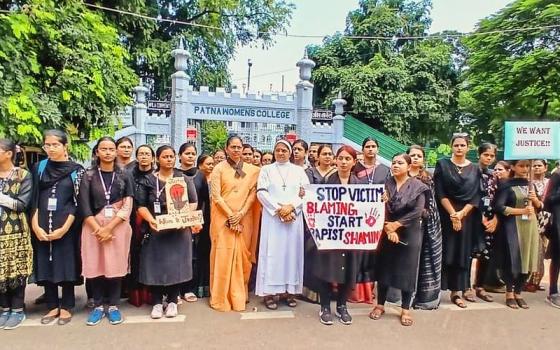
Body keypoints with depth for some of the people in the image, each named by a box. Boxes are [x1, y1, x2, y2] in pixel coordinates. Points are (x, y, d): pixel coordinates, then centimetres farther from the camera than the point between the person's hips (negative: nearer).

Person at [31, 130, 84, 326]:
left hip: (66, 226, -3)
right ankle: (52, 306, 21)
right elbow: (34, 200, 4)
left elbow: (77, 202, -6)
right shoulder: (39, 168, 8)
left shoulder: (76, 170, -1)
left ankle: (66, 307, 15)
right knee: (45, 265, 7)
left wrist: (64, 228, -13)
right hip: (42, 227, 3)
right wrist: (36, 226, -6)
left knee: (66, 264, 2)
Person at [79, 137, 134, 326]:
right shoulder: (89, 176, 4)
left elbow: (127, 206, -3)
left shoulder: (124, 176, 4)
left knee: (115, 266, 1)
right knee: (95, 266, 2)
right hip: (94, 227, 1)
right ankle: (98, 306, 18)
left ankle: (113, 305, 15)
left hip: (118, 227, 0)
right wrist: (98, 229, -12)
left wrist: (109, 228, -11)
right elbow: (84, 206, -2)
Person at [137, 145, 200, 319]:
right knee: (156, 265, 0)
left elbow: (193, 202, 3)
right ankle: (157, 303, 13)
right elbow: (141, 205, 1)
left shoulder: (184, 179, 7)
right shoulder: (148, 180, 5)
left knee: (176, 264, 1)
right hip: (156, 229, 0)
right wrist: (150, 220, -17)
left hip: (179, 229, 0)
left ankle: (172, 301, 15)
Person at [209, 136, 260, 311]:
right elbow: (216, 196, -6)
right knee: (222, 256, -1)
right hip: (223, 218, -2)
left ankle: (239, 295, 21)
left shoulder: (251, 170, 7)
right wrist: (230, 216, -11)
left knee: (242, 256, 6)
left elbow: (252, 194, 3)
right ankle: (221, 298, 11)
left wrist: (240, 214, -9)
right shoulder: (219, 168, 0)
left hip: (244, 219, 3)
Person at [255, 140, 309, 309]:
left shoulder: (298, 170, 11)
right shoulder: (266, 169, 9)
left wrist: (291, 207, -12)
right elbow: (261, 192, -2)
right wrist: (278, 209, -12)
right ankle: (270, 292, 2)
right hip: (272, 217, -1)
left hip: (294, 217, 1)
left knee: (292, 251, 3)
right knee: (272, 252, -2)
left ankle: (290, 291, 11)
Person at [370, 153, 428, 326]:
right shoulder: (385, 183, 2)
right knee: (384, 267, 7)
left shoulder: (418, 186, -3)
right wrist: (388, 229, -16)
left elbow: (418, 211, -12)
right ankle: (380, 304, 21)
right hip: (386, 232, 2)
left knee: (407, 269, 4)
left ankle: (405, 309, 18)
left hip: (409, 234, -1)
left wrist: (396, 224, -15)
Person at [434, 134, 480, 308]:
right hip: (446, 215, -2)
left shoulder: (474, 169, 7)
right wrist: (452, 214, -14)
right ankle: (455, 291, 8)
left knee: (464, 251, 6)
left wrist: (461, 213, -13)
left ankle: (462, 288, 16)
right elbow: (440, 193, -7)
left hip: (466, 217, 2)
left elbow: (476, 196, 1)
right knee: (450, 251, 0)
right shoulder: (442, 165, 0)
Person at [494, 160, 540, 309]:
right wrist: (521, 210, -15)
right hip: (513, 227, -5)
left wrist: (535, 200, -3)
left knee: (527, 260, 5)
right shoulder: (507, 186, -4)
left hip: (530, 226, 6)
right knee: (513, 260, -5)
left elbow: (540, 207, 18)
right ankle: (509, 293, 12)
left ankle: (518, 293, 19)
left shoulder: (531, 185, 14)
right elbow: (499, 207, -13)